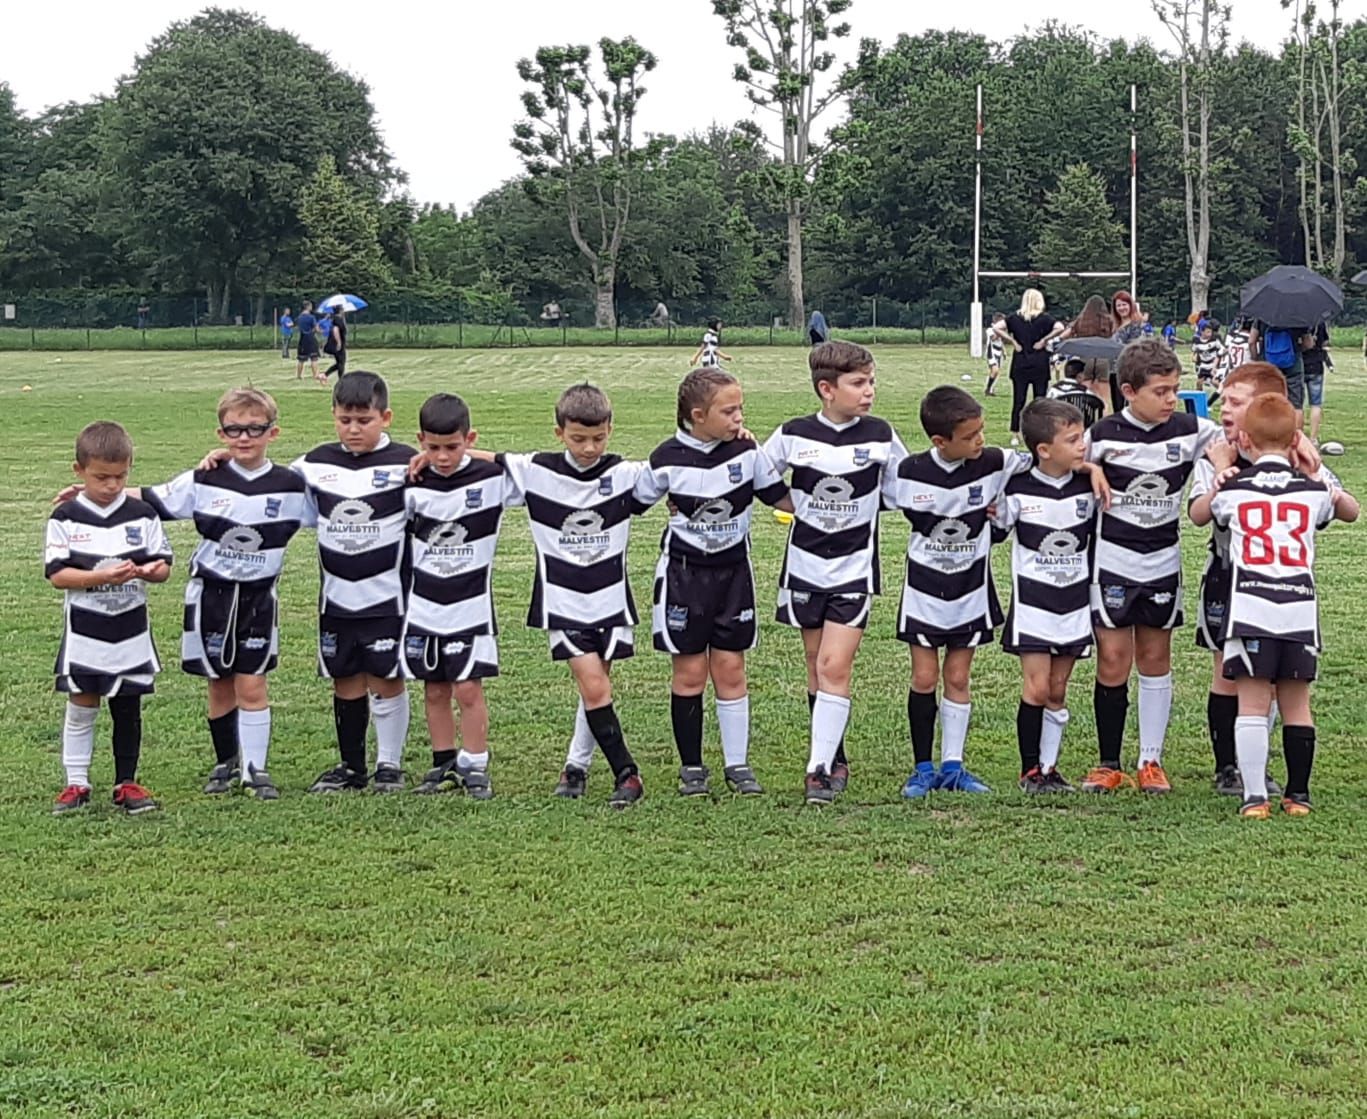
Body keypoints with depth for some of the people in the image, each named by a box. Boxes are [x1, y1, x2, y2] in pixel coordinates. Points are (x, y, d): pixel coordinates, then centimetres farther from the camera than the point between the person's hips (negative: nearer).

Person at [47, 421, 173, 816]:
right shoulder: (65, 517, -4)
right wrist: (101, 577, -22)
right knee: (81, 708, 4)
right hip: (84, 631, -2)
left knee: (128, 709, 8)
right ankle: (76, 784, 13)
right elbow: (56, 575, -10)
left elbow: (164, 566, 3)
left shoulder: (143, 515, 1)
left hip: (131, 631, 2)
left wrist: (148, 571, -20)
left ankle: (126, 783, 17)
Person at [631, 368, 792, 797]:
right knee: (690, 671, 3)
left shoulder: (746, 451, -6)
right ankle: (691, 767, 14)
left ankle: (737, 763, 14)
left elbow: (782, 498, 5)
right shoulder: (668, 459, -11)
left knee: (730, 668, 5)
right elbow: (633, 503, 2)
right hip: (683, 572, -1)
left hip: (733, 571, 2)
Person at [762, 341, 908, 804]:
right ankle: (835, 760, 22)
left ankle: (819, 767, -9)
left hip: (854, 568, -2)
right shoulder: (793, 435, -6)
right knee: (817, 669, 9)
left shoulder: (880, 436, -5)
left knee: (835, 667, -11)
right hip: (805, 564, 2)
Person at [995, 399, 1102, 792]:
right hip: (1032, 602, -3)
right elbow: (994, 527, -1)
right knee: (1037, 688, -6)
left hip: (1076, 602, 3)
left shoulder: (1088, 487, 0)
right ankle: (1030, 770, 6)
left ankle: (1049, 767, 16)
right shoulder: (1018, 490, -10)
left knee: (1058, 690, 7)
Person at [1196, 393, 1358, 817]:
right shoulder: (1312, 491, 7)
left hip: (1249, 606, -2)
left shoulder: (1233, 490, 3)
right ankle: (1298, 794, 16)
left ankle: (1254, 796, -6)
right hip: (1300, 606, 2)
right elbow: (1351, 511, 27)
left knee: (1252, 703, 0)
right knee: (1296, 703, 11)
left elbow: (1203, 514, 24)